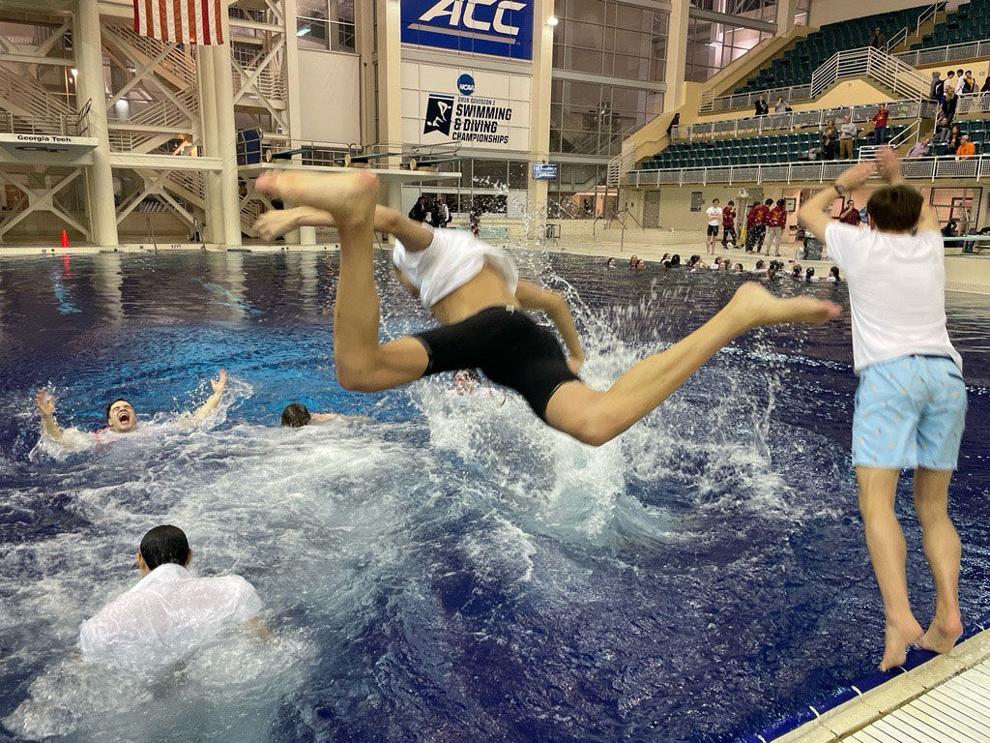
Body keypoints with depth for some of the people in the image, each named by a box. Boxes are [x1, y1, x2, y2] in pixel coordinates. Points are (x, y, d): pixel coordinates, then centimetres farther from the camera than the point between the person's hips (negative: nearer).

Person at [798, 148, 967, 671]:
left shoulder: (860, 245, 11)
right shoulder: (930, 246, 21)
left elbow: (807, 212, 29)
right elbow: (926, 214, 47)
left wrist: (844, 184, 41)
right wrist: (897, 178, 45)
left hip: (890, 373, -5)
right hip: (946, 373, 5)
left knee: (877, 500, -13)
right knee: (933, 507, 11)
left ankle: (899, 618, -29)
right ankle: (948, 613, -4)